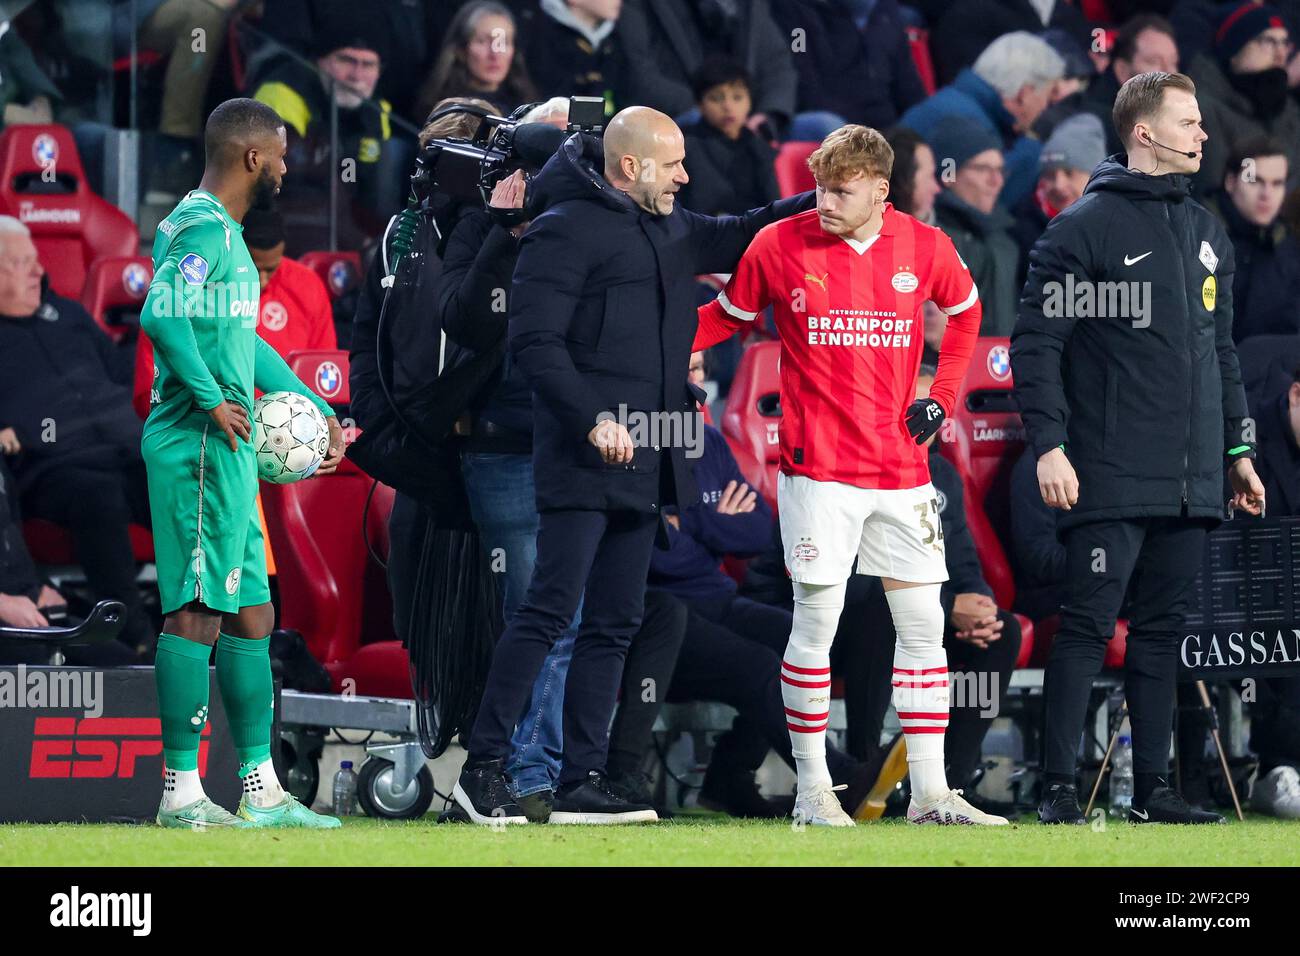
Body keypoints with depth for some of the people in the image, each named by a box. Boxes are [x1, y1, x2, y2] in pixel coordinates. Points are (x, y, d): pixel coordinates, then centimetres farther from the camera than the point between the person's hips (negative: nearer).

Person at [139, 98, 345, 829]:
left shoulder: (222, 231, 19)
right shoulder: (204, 230, -13)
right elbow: (164, 315, -29)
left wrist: (314, 407, 32)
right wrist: (213, 401, -25)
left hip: (228, 449, 11)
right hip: (202, 447, -11)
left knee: (251, 614, 12)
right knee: (197, 611, -8)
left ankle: (263, 791, 16)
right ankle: (182, 791, -6)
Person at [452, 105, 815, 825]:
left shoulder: (670, 232, 18)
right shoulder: (567, 230, -7)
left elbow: (737, 238, 35)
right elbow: (534, 341, -13)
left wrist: (818, 203, 22)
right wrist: (592, 420, -20)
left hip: (645, 463, 9)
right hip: (583, 464, -9)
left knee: (613, 626, 8)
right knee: (549, 611, -11)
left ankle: (583, 781, 11)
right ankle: (484, 766, -8)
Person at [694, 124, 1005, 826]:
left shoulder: (924, 249, 1)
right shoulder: (780, 246, -4)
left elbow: (964, 312, 21)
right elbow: (727, 316, 9)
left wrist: (941, 398, 11)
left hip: (901, 470, 3)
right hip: (819, 470, -3)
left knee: (923, 624, 2)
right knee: (815, 623, -4)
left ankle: (930, 793, 7)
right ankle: (812, 789, 7)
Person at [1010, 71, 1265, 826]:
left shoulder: (1208, 234, 16)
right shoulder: (1086, 227, -6)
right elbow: (1036, 344, -8)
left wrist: (1238, 450, 19)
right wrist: (1048, 444, -15)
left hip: (1192, 479, 6)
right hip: (1113, 476, -6)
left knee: (1163, 630, 9)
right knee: (1089, 625, -7)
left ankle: (1154, 789, 12)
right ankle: (1059, 787, -5)